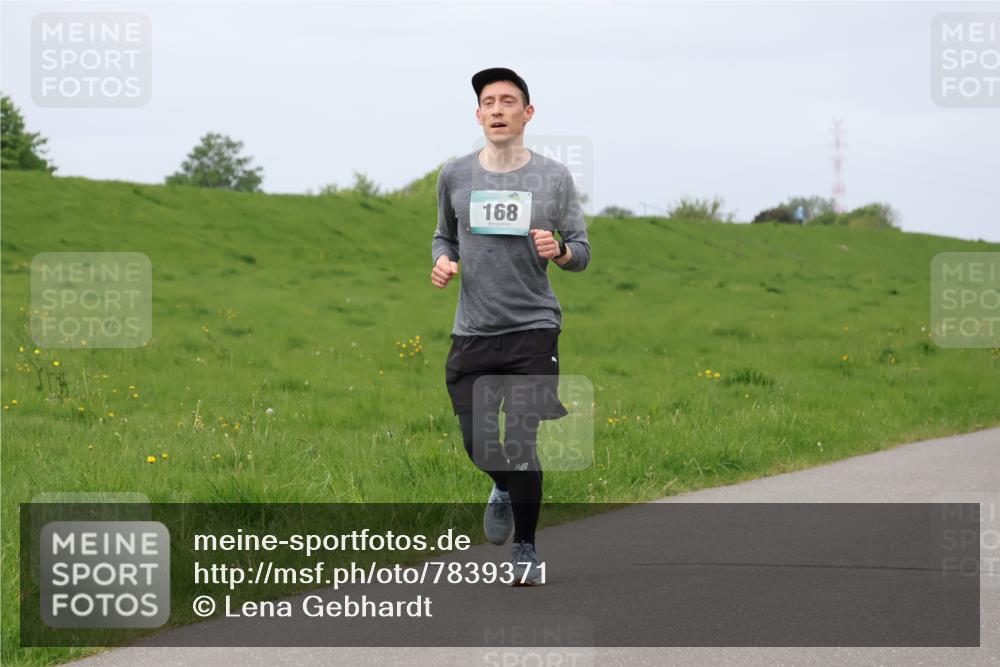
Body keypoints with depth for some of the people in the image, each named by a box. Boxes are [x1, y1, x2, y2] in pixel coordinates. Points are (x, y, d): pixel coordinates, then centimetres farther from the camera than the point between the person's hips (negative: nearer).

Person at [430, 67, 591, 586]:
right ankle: (505, 488, 38)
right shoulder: (455, 176, 6)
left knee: (521, 444, -8)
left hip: (533, 328, -2)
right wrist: (441, 261, -2)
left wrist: (558, 249, -19)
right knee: (478, 445, 1)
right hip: (473, 331, 2)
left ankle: (525, 551, 8)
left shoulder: (554, 177, 1)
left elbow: (582, 254, 4)